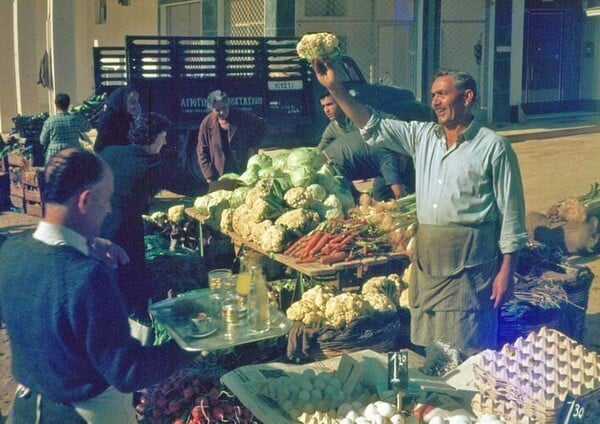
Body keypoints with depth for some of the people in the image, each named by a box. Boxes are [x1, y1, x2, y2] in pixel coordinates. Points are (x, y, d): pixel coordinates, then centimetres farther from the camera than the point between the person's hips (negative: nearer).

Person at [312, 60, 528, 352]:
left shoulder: (493, 147, -3)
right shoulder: (422, 136, 12)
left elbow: (510, 211, -4)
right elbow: (374, 128, 9)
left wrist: (506, 270, -8)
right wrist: (335, 89, -1)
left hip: (470, 263, -5)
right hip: (426, 259, 6)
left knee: (468, 355, -4)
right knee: (425, 353, 11)